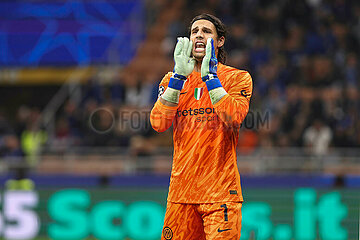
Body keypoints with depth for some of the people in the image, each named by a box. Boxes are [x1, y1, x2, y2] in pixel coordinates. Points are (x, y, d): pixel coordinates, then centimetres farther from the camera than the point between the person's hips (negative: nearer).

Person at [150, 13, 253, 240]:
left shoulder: (238, 78, 3)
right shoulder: (172, 80, 13)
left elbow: (233, 119, -15)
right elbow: (159, 123, -4)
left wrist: (210, 77, -15)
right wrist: (179, 77, -10)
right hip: (181, 190, 3)